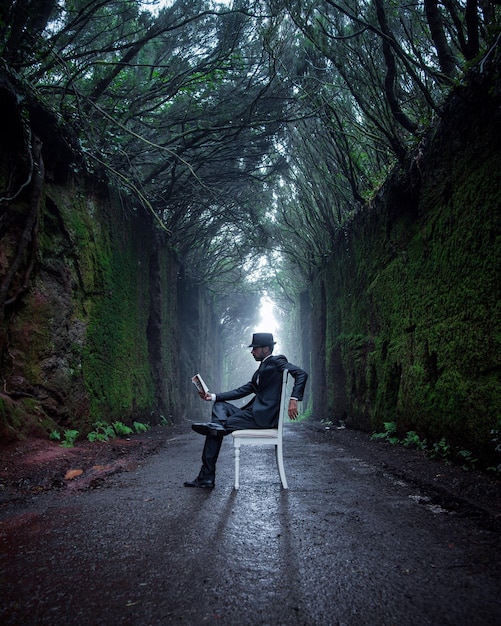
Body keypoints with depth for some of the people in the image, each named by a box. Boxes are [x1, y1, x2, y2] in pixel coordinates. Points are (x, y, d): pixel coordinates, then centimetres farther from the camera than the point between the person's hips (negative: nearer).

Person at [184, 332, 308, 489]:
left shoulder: (276, 361, -1)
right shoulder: (261, 370, 26)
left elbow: (301, 373, -14)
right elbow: (241, 391, 20)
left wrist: (294, 399, -26)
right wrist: (213, 396, 11)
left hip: (265, 415, -10)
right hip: (255, 413, 10)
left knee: (216, 430, -11)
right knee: (219, 405, 3)